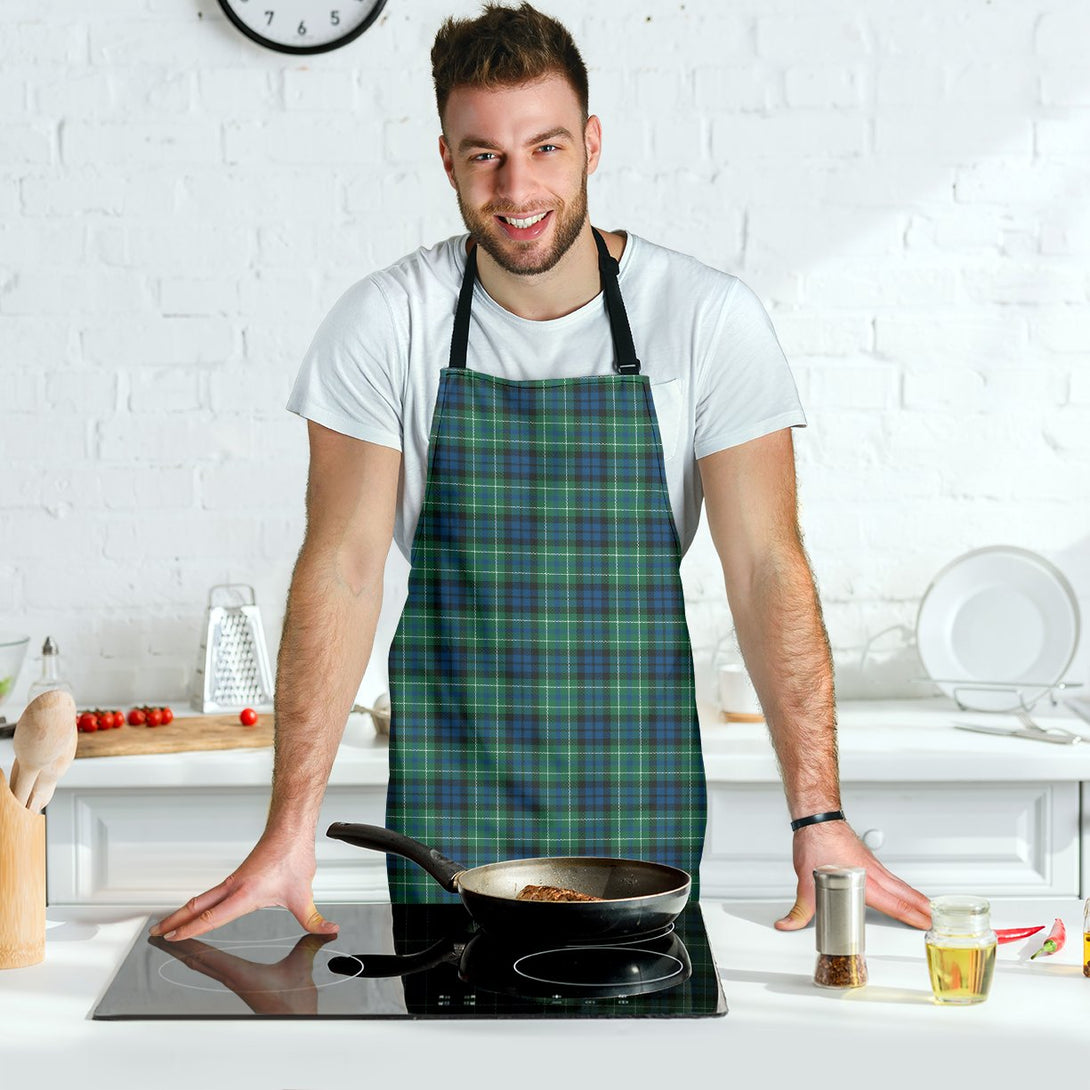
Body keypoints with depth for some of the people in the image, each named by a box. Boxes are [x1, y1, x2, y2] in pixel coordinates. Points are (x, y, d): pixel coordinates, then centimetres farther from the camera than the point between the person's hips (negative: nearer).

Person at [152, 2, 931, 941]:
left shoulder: (711, 319, -8)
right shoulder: (387, 323, -7)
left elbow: (766, 568, -9)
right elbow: (343, 569, -8)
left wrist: (819, 817, -16)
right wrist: (291, 828, -14)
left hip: (640, 793, 0)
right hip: (448, 795, 0)